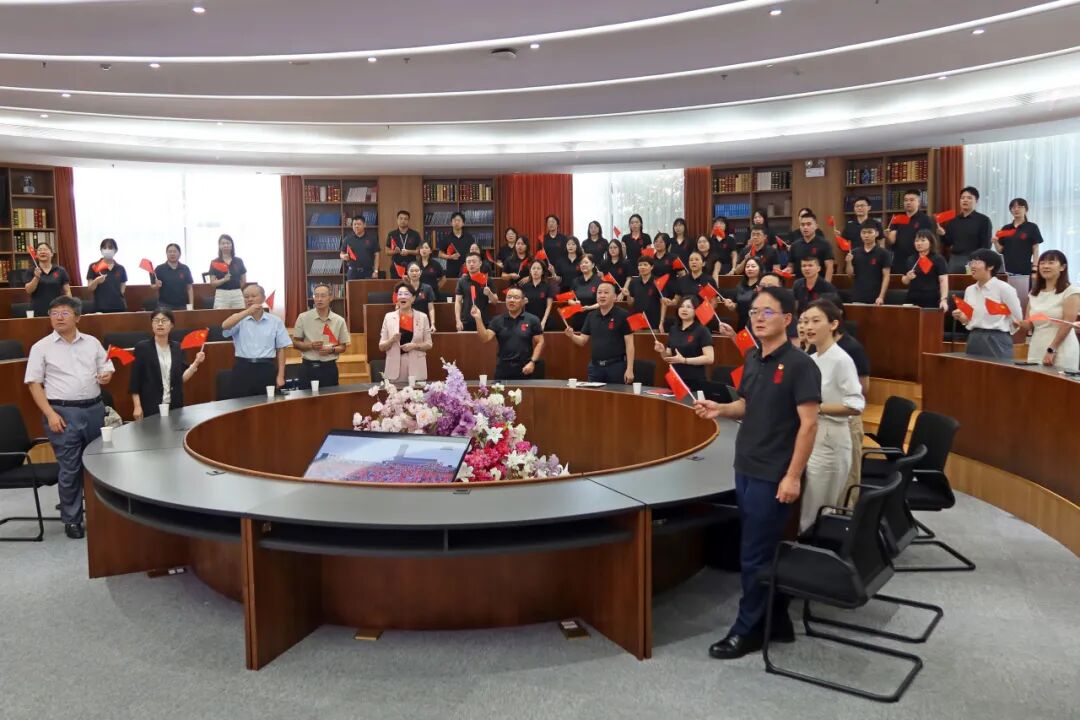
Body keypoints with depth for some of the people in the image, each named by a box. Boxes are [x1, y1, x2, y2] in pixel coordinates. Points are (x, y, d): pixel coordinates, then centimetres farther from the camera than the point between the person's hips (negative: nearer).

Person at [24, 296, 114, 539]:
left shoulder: (92, 342, 7)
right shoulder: (42, 347, -1)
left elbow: (106, 368, 15)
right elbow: (34, 383, -3)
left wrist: (106, 375, -11)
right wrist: (50, 414, -12)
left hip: (94, 409, 3)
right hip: (63, 412, -3)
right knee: (69, 469, 1)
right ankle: (71, 519, 14)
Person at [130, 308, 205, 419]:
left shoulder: (177, 348, 8)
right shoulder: (142, 347, -3)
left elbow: (181, 378, 7)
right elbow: (134, 380, -4)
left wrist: (196, 363, -4)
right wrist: (137, 406, -10)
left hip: (175, 406, 3)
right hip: (151, 408, -3)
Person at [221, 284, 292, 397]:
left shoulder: (275, 321, 6)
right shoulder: (239, 319, 6)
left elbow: (280, 349, 7)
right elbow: (225, 326, -17)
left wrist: (280, 375, 2)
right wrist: (247, 311, -24)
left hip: (266, 369, 0)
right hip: (243, 369, 0)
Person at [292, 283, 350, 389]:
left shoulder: (339, 320, 2)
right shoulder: (303, 318, -1)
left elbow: (343, 346, 8)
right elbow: (295, 343, 3)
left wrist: (331, 350, -13)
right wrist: (311, 346, -15)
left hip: (329, 367, 1)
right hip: (308, 366, -1)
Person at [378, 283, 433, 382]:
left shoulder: (422, 317, 4)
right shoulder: (388, 317, 5)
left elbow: (429, 344, 7)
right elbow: (381, 346, 6)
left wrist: (415, 345, -11)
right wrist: (391, 340, -13)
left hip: (416, 367, 0)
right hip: (395, 367, 0)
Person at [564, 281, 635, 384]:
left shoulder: (623, 315, -6)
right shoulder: (591, 316, 9)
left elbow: (629, 344, -9)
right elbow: (583, 341, 11)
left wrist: (629, 369, -14)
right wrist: (572, 336, -11)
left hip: (617, 366, -5)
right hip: (595, 366, 5)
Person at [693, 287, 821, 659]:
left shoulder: (800, 364, -15)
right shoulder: (752, 358, 8)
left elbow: (808, 424, -17)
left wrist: (793, 475, -19)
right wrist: (719, 409, -1)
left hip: (774, 475, -7)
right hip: (745, 468, 7)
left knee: (754, 556, 2)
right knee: (766, 552, 16)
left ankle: (748, 629, 17)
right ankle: (777, 622, 30)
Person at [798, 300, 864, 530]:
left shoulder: (841, 360, -15)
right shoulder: (812, 359, 9)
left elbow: (856, 406, -20)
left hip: (830, 441, -8)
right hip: (809, 438, 8)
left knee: (815, 515, 1)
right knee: (805, 512, 14)